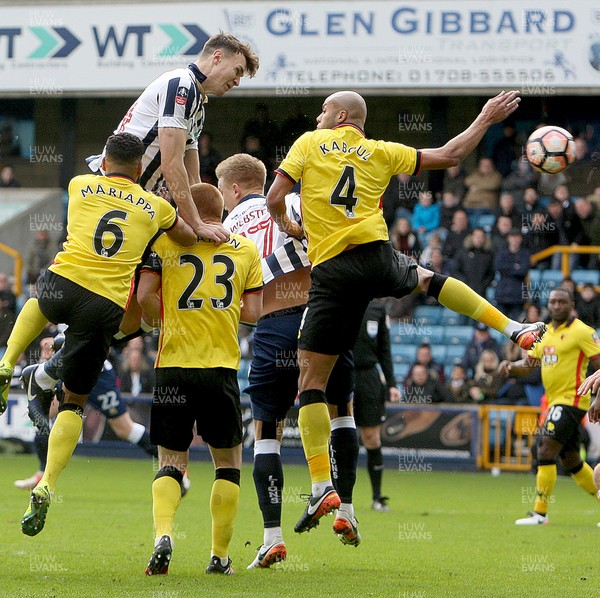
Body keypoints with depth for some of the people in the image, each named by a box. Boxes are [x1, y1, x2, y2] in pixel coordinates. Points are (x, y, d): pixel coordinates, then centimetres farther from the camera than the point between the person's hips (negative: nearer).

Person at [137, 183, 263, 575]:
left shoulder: (165, 243, 5)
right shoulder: (246, 250, 10)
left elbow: (145, 297, -5)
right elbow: (252, 312, 5)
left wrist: (172, 316, 14)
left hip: (174, 366, 0)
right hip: (221, 367, 0)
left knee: (171, 462, 7)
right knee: (228, 462, 14)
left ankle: (163, 534, -18)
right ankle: (220, 556, 10)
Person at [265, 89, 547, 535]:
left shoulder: (310, 144, 8)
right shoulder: (380, 153, 13)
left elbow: (274, 198, 0)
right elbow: (450, 155, 17)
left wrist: (287, 226, 22)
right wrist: (487, 118, 31)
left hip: (332, 271, -3)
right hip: (377, 257, 3)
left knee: (311, 380, 0)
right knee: (426, 277, 38)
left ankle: (321, 487, -11)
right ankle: (516, 328, 35)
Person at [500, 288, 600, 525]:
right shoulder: (546, 333, 15)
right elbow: (529, 363, 20)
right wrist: (511, 366, -2)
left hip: (571, 399, -9)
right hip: (554, 400, 9)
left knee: (546, 450, -15)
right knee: (571, 460, 13)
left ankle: (540, 512, -11)